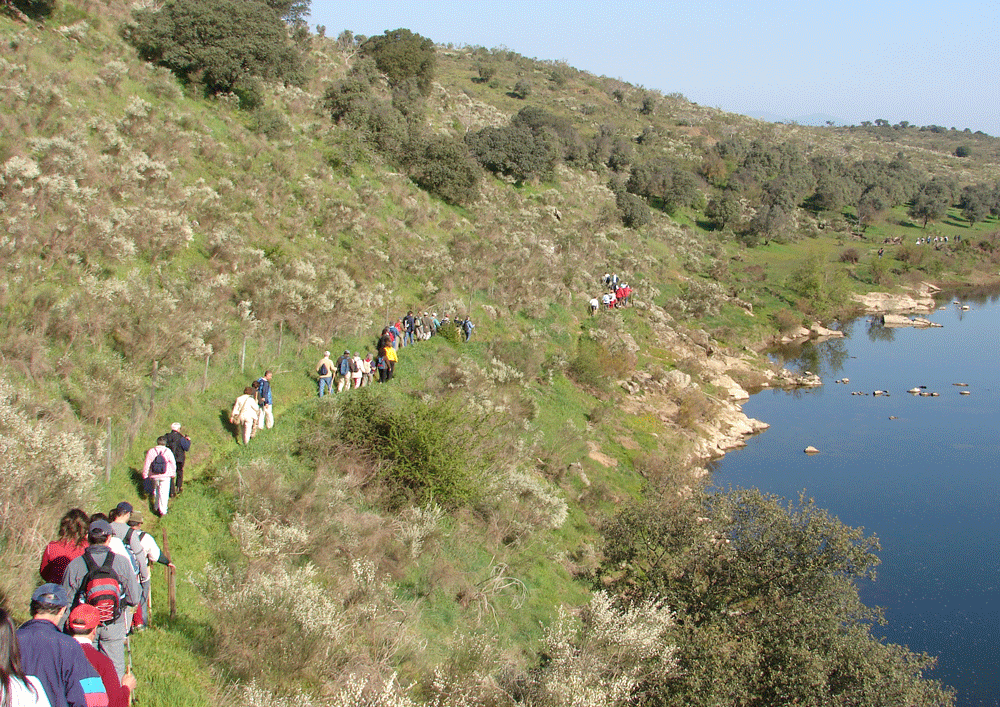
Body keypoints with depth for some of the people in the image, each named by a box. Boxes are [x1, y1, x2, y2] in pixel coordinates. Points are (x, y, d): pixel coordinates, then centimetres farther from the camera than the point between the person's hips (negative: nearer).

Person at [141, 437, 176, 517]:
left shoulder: (151, 451, -7)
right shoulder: (168, 452, -11)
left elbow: (146, 464, -3)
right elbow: (173, 464, -3)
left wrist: (145, 475, 8)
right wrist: (173, 474, 13)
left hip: (154, 476, 2)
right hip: (165, 476, -2)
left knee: (156, 490, 22)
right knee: (164, 492, 3)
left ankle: (156, 507, 32)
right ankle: (163, 510, 3)